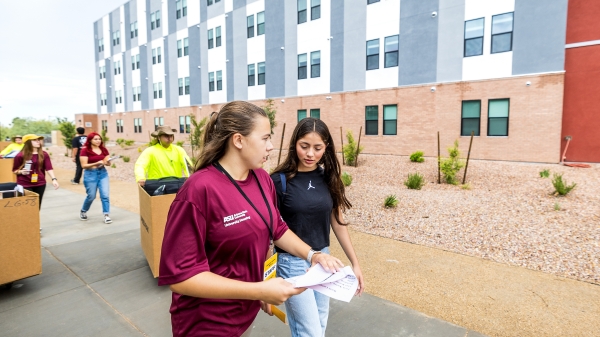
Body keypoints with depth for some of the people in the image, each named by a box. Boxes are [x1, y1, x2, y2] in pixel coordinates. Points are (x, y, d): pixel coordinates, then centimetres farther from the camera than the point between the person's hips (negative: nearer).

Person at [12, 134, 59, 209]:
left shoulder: (44, 154, 0)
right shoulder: (20, 156, -7)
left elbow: (49, 168, -7)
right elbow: (14, 170, 3)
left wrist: (54, 179, -21)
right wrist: (21, 172, -19)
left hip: (40, 184, 3)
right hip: (25, 185, -3)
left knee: (37, 206, 11)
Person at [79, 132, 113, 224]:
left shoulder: (104, 150, 6)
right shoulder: (85, 150, -7)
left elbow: (108, 163, 8)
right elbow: (84, 165, -11)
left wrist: (107, 162, -15)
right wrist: (96, 163, -23)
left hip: (103, 173, 3)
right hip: (90, 174, -3)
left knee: (105, 195, -5)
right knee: (91, 196, 6)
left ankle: (106, 215, 0)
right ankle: (83, 211, 34)